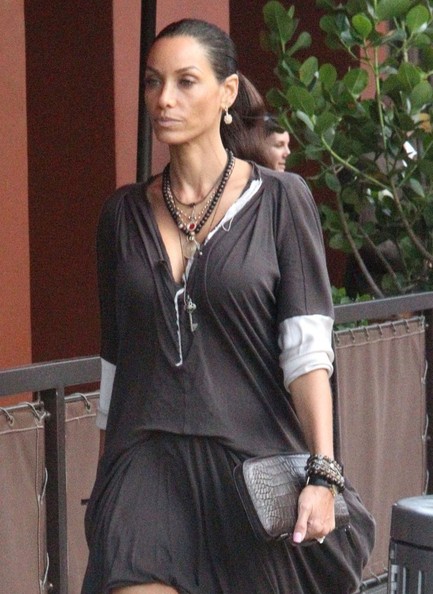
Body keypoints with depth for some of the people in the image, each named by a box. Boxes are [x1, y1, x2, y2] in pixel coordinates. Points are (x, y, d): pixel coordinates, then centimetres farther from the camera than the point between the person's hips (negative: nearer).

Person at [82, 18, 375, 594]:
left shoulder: (280, 200, -2)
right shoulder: (124, 212, 9)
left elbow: (306, 346, -9)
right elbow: (116, 354, 14)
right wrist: (106, 477, 15)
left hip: (254, 460, -2)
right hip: (147, 463, 2)